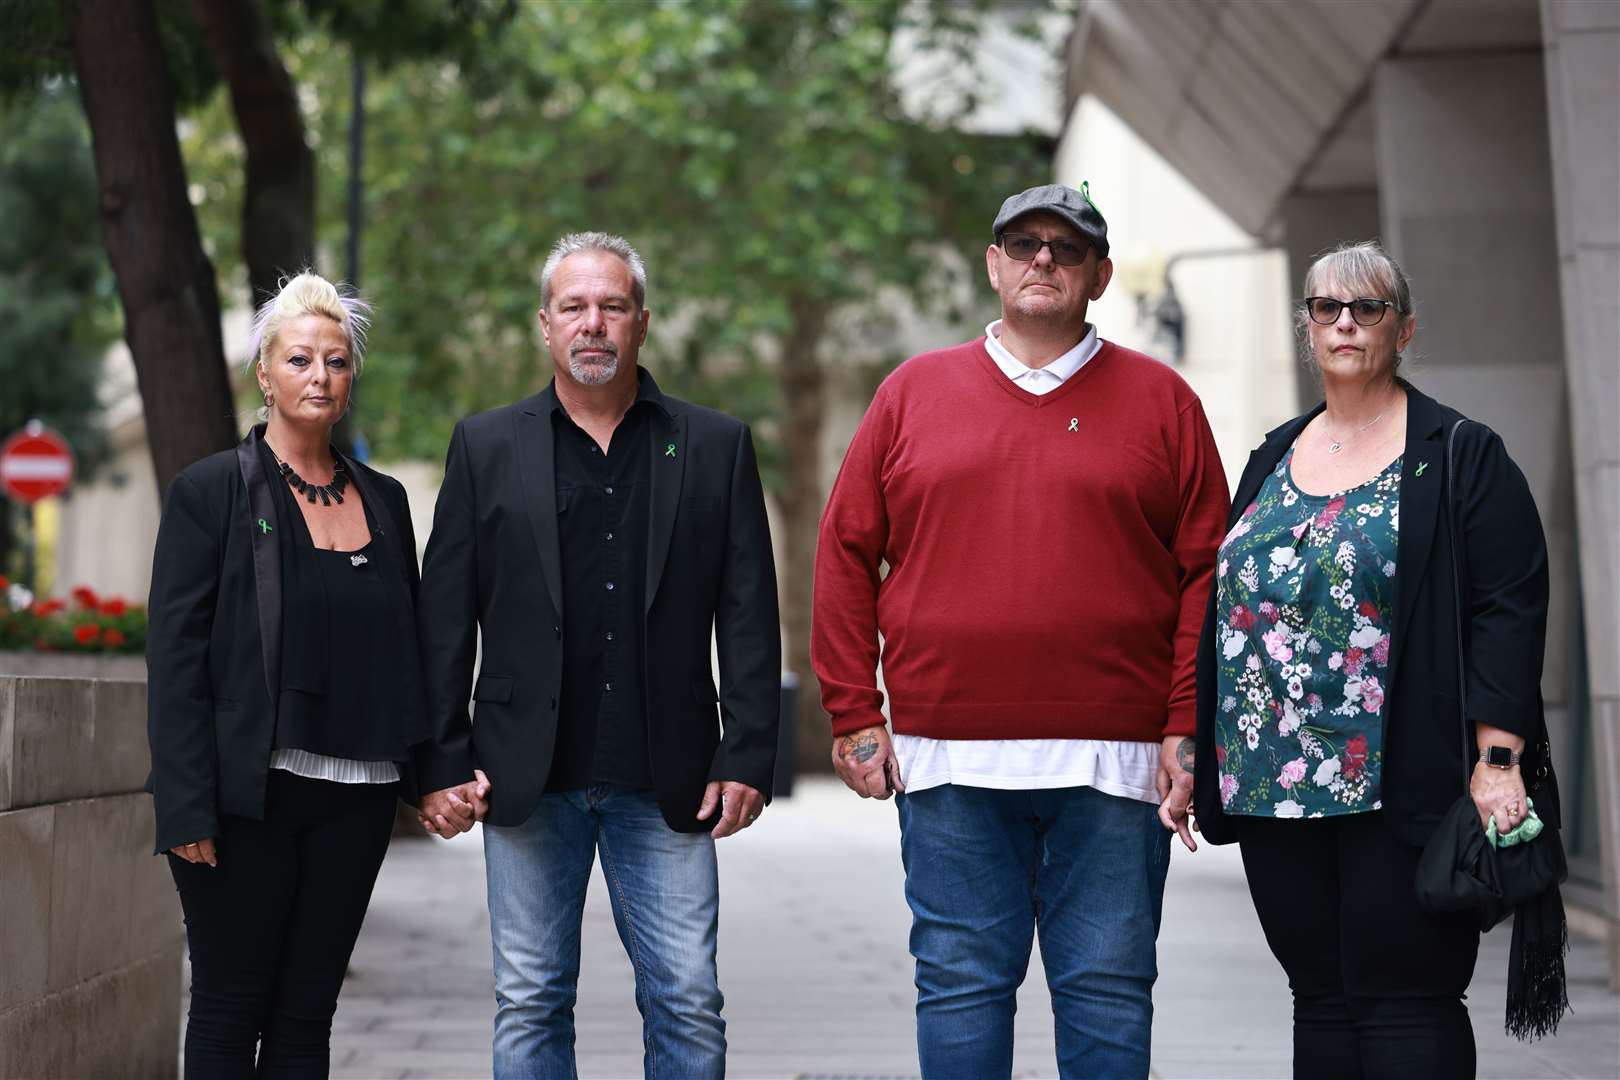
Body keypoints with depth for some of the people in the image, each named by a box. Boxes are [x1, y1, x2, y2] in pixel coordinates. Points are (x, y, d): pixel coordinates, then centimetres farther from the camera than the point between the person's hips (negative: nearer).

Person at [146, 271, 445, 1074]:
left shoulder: (384, 500, 11)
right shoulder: (210, 491, -2)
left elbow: (410, 646, 17)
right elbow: (174, 656, -6)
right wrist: (187, 806, -13)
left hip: (354, 798, 4)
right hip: (247, 797, -4)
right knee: (230, 1010, 2)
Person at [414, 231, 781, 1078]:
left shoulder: (716, 447, 7)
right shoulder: (486, 447, 8)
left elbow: (749, 617, 4)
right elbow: (444, 618, 5)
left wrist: (747, 757, -4)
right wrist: (442, 763, -1)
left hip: (666, 784, 0)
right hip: (529, 782, 0)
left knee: (688, 1007, 0)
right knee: (529, 1008, 5)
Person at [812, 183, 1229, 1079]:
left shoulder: (1159, 400, 7)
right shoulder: (914, 393, 10)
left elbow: (1206, 569, 4)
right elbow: (846, 553, 9)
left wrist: (1188, 728, -4)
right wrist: (855, 717, 3)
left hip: (1111, 763, -1)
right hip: (947, 759, 1)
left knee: (1108, 987, 4)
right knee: (960, 982, 5)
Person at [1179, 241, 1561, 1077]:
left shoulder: (1459, 458, 0)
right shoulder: (1273, 460, 17)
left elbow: (1509, 609, -8)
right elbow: (1223, 610, 19)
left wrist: (1497, 759, -17)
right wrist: (1191, 756, 14)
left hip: (1399, 790, -5)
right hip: (1274, 788, 6)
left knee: (1403, 1004, -5)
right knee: (1321, 1000, 9)